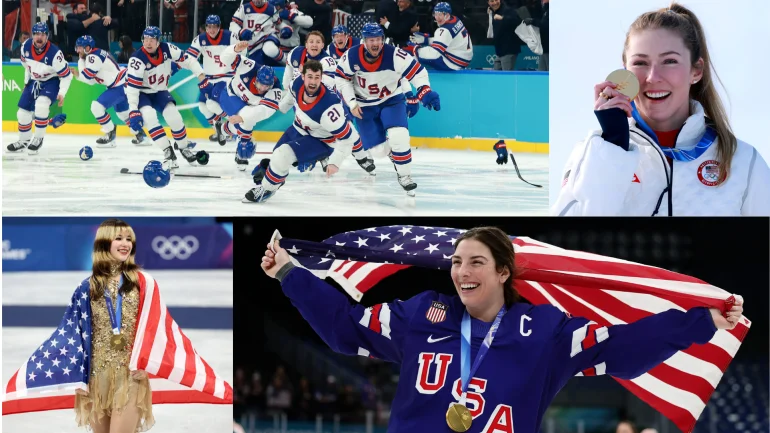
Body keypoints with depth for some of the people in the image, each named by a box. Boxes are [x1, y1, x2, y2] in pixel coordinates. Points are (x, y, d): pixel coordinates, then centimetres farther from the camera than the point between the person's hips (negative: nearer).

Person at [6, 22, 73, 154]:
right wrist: (26, 81, 16)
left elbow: (66, 75, -19)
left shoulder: (54, 53, -29)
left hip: (51, 81, -6)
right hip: (34, 81, 6)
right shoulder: (26, 46, -14)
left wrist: (62, 93, -23)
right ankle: (24, 140, 30)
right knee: (23, 112, 5)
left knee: (41, 104, -32)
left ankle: (38, 138, -17)